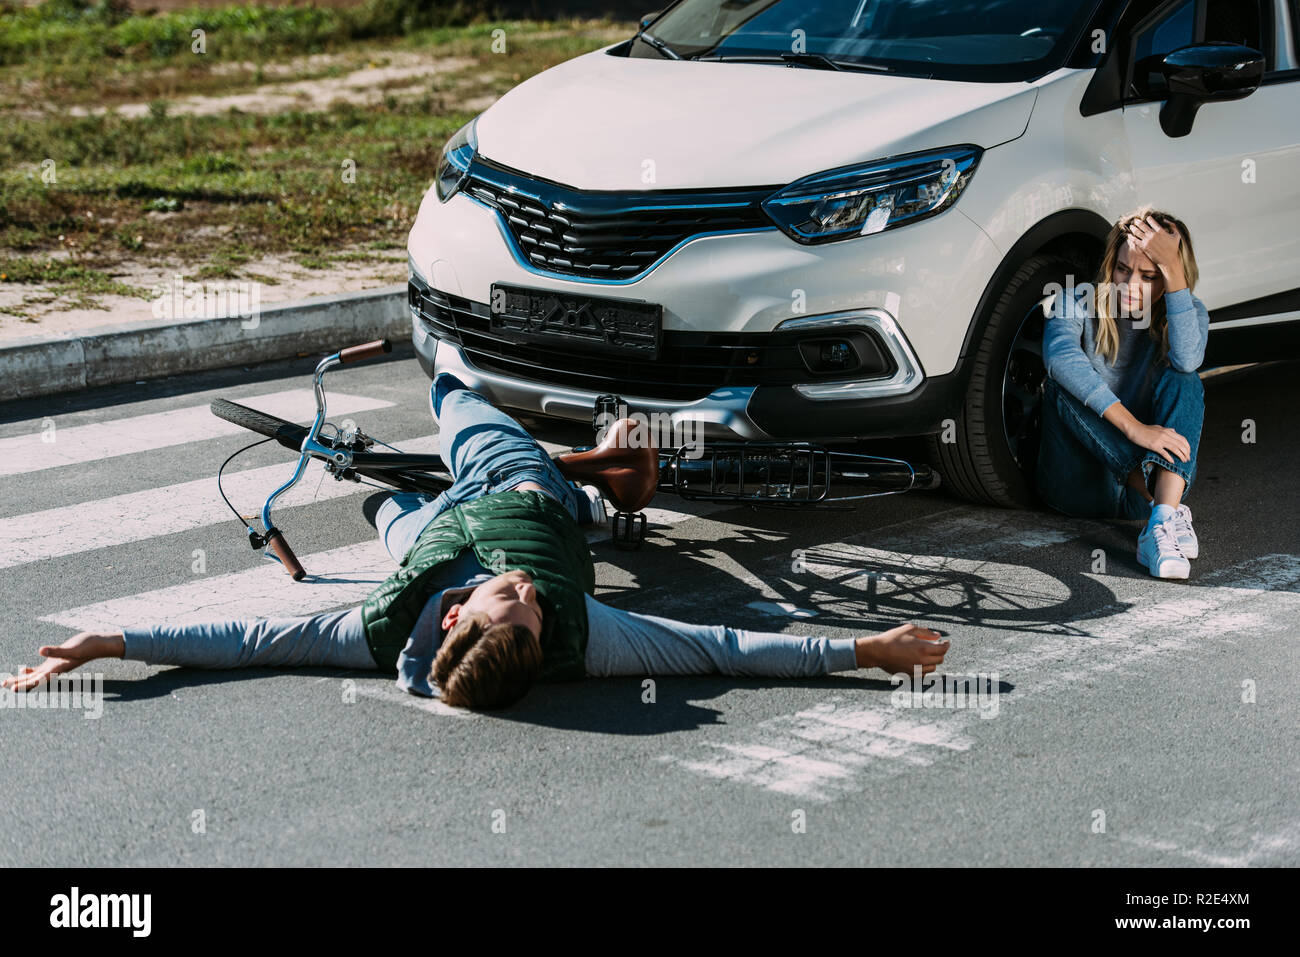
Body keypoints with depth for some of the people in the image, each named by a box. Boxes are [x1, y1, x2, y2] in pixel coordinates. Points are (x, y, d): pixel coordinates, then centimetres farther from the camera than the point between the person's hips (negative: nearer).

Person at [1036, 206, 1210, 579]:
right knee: (1065, 385, -26)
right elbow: (1058, 353, -29)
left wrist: (1173, 269, -27)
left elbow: (1188, 360, -24)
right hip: (1081, 487, -1)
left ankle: (1162, 522, -45)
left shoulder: (1186, 313, 2)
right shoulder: (1079, 303, -4)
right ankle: (1166, 509, -40)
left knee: (1183, 381, -22)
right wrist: (1134, 428, -39)